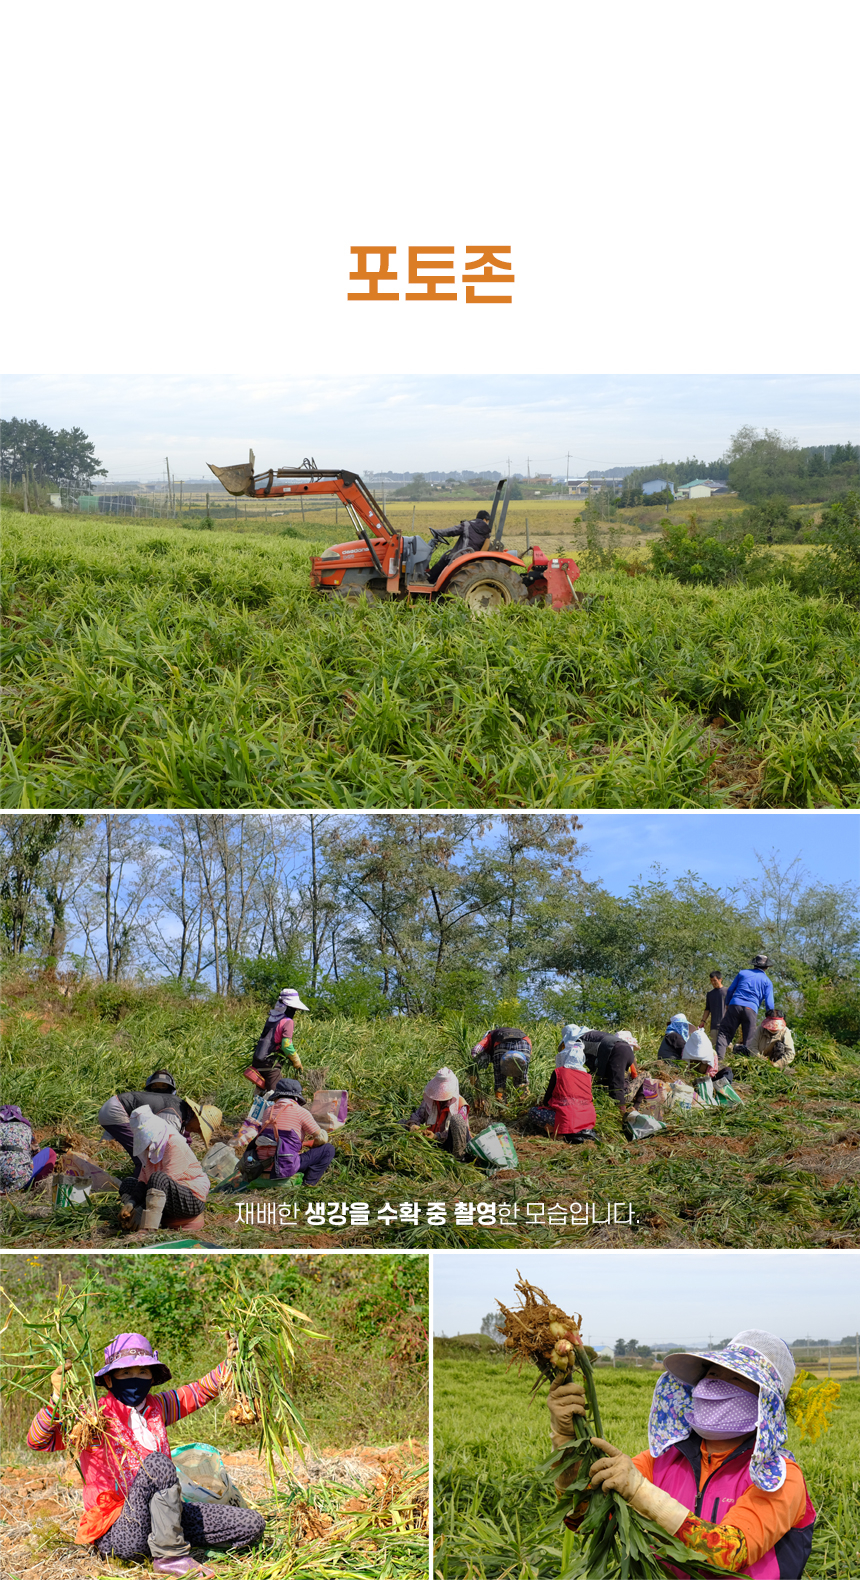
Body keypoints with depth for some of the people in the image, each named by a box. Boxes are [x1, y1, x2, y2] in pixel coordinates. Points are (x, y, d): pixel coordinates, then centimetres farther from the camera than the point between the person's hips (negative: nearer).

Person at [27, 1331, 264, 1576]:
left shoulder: (157, 1407, 12)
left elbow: (202, 1390, 22)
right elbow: (38, 1442, -15)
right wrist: (57, 1399, -29)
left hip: (153, 1518, 6)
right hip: (114, 1534, -6)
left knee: (252, 1524, -4)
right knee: (158, 1463, -34)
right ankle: (169, 1556, -23)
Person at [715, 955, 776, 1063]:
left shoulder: (742, 973, 17)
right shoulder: (767, 981, 13)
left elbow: (730, 990, 17)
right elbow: (769, 1002, 4)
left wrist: (727, 1004, 29)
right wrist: (771, 1015, 13)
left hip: (735, 1005, 0)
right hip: (751, 1009, 0)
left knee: (725, 1032, -1)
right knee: (748, 1039, 5)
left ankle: (719, 1057, -18)